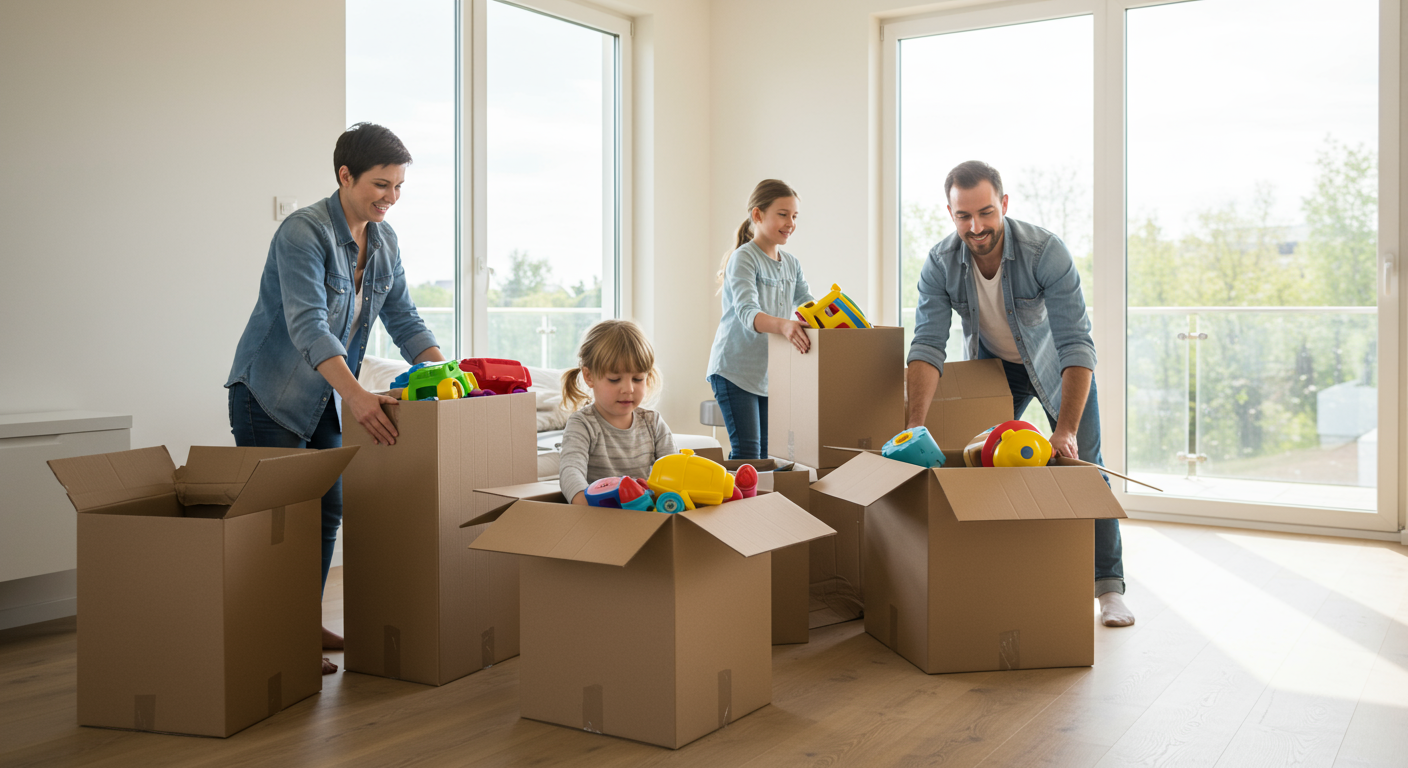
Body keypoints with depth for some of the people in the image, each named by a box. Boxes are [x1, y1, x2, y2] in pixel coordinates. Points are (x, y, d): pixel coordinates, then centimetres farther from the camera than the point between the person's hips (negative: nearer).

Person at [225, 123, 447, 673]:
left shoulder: (383, 240, 2)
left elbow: (404, 320, 6)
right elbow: (308, 325, -34)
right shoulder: (303, 232, -22)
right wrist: (356, 394, -46)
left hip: (325, 399, 8)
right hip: (269, 395, -8)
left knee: (327, 513, 11)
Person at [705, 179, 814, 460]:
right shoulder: (743, 258, -12)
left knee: (766, 452, 10)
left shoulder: (791, 263, 12)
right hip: (735, 369, -7)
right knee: (746, 452, -12)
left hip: (771, 371, 8)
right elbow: (747, 313, -27)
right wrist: (782, 324, -48)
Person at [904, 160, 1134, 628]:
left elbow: (1076, 345, -36)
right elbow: (928, 346, -29)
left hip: (1056, 366, -2)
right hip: (993, 367, 3)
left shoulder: (1046, 252, -34)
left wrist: (1066, 430, -45)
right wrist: (914, 426, -42)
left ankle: (1109, 588, 2)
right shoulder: (940, 265, -24)